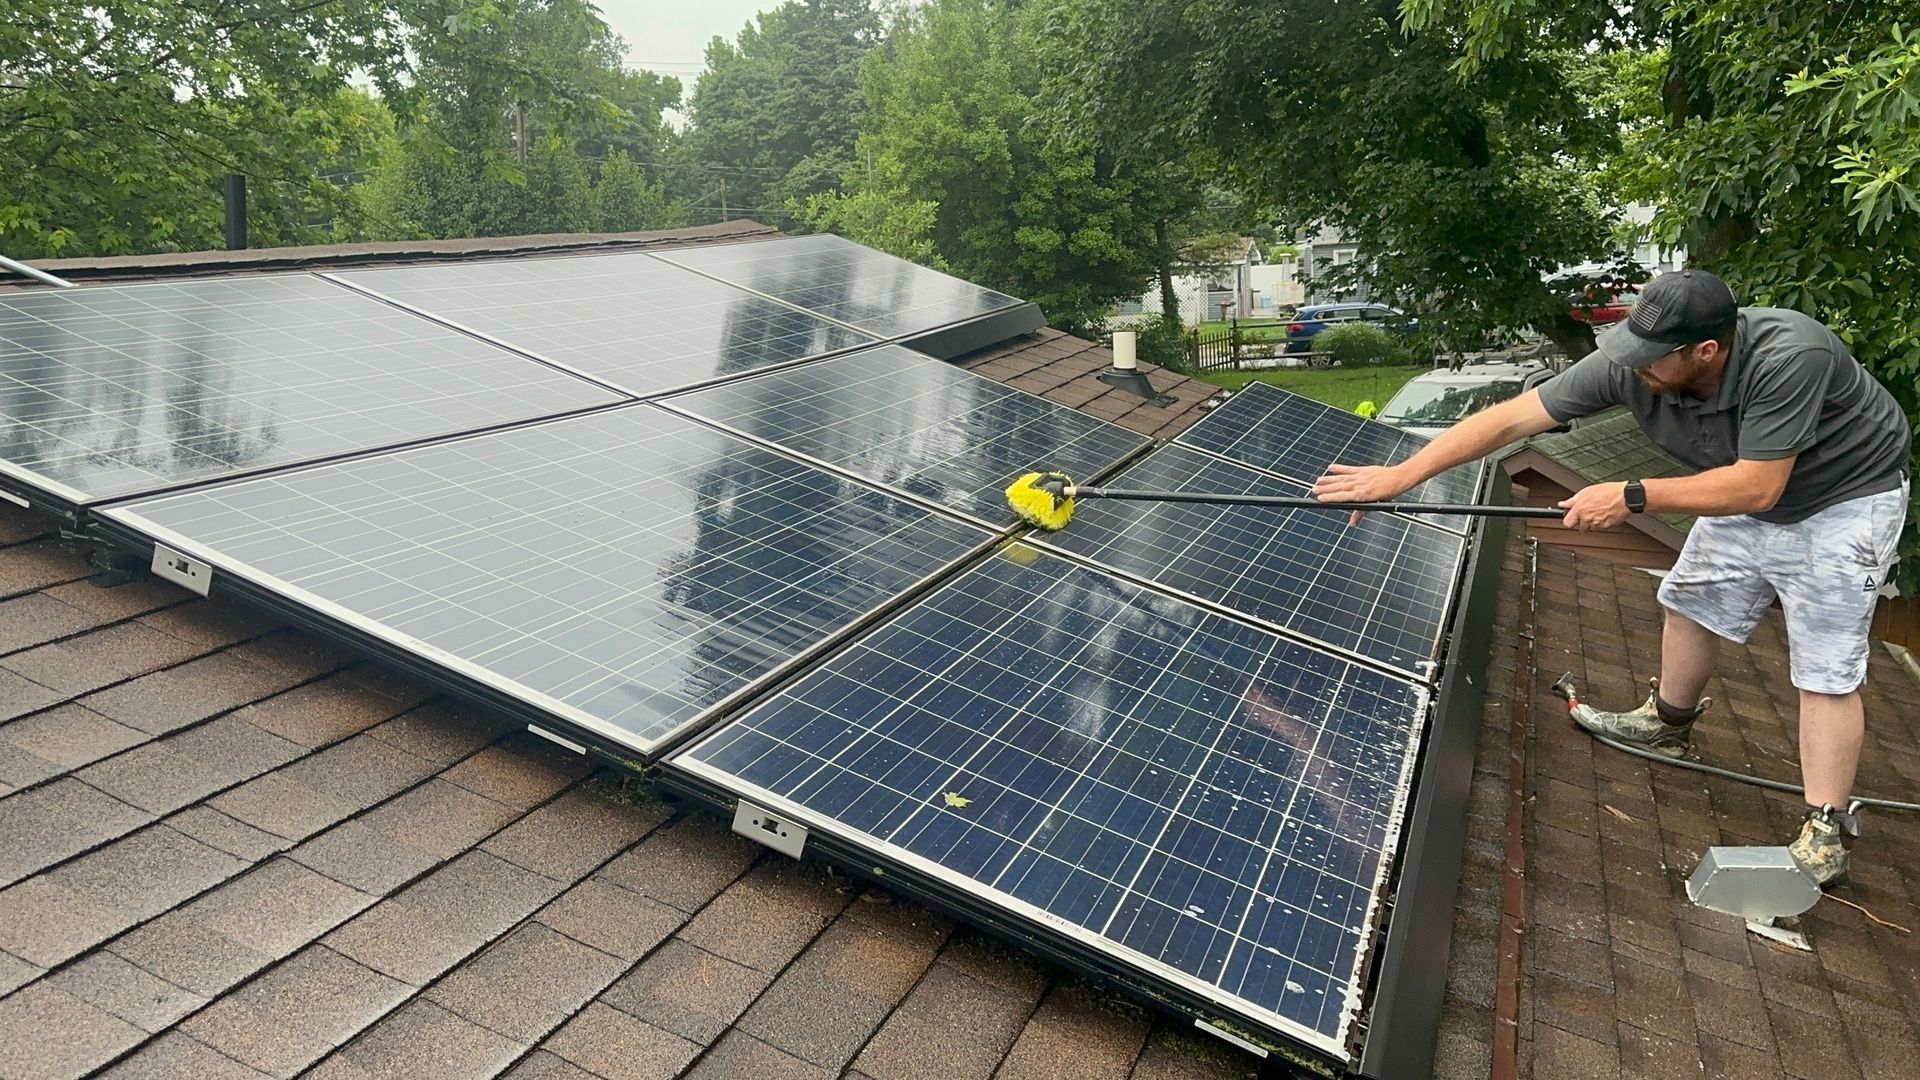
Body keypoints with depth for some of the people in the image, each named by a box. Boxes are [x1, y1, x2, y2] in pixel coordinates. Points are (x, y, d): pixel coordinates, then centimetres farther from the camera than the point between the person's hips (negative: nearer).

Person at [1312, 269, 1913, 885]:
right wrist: (1400, 475, -29)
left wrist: (1634, 498, -38)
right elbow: (1510, 419, -25)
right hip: (1746, 488, 6)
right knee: (1691, 601, 18)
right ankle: (1667, 724, 43)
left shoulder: (1790, 359, -40)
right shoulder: (1628, 365, -25)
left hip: (1843, 498, -6)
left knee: (1825, 666, -7)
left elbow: (1756, 487, -37)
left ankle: (1825, 834, 2)